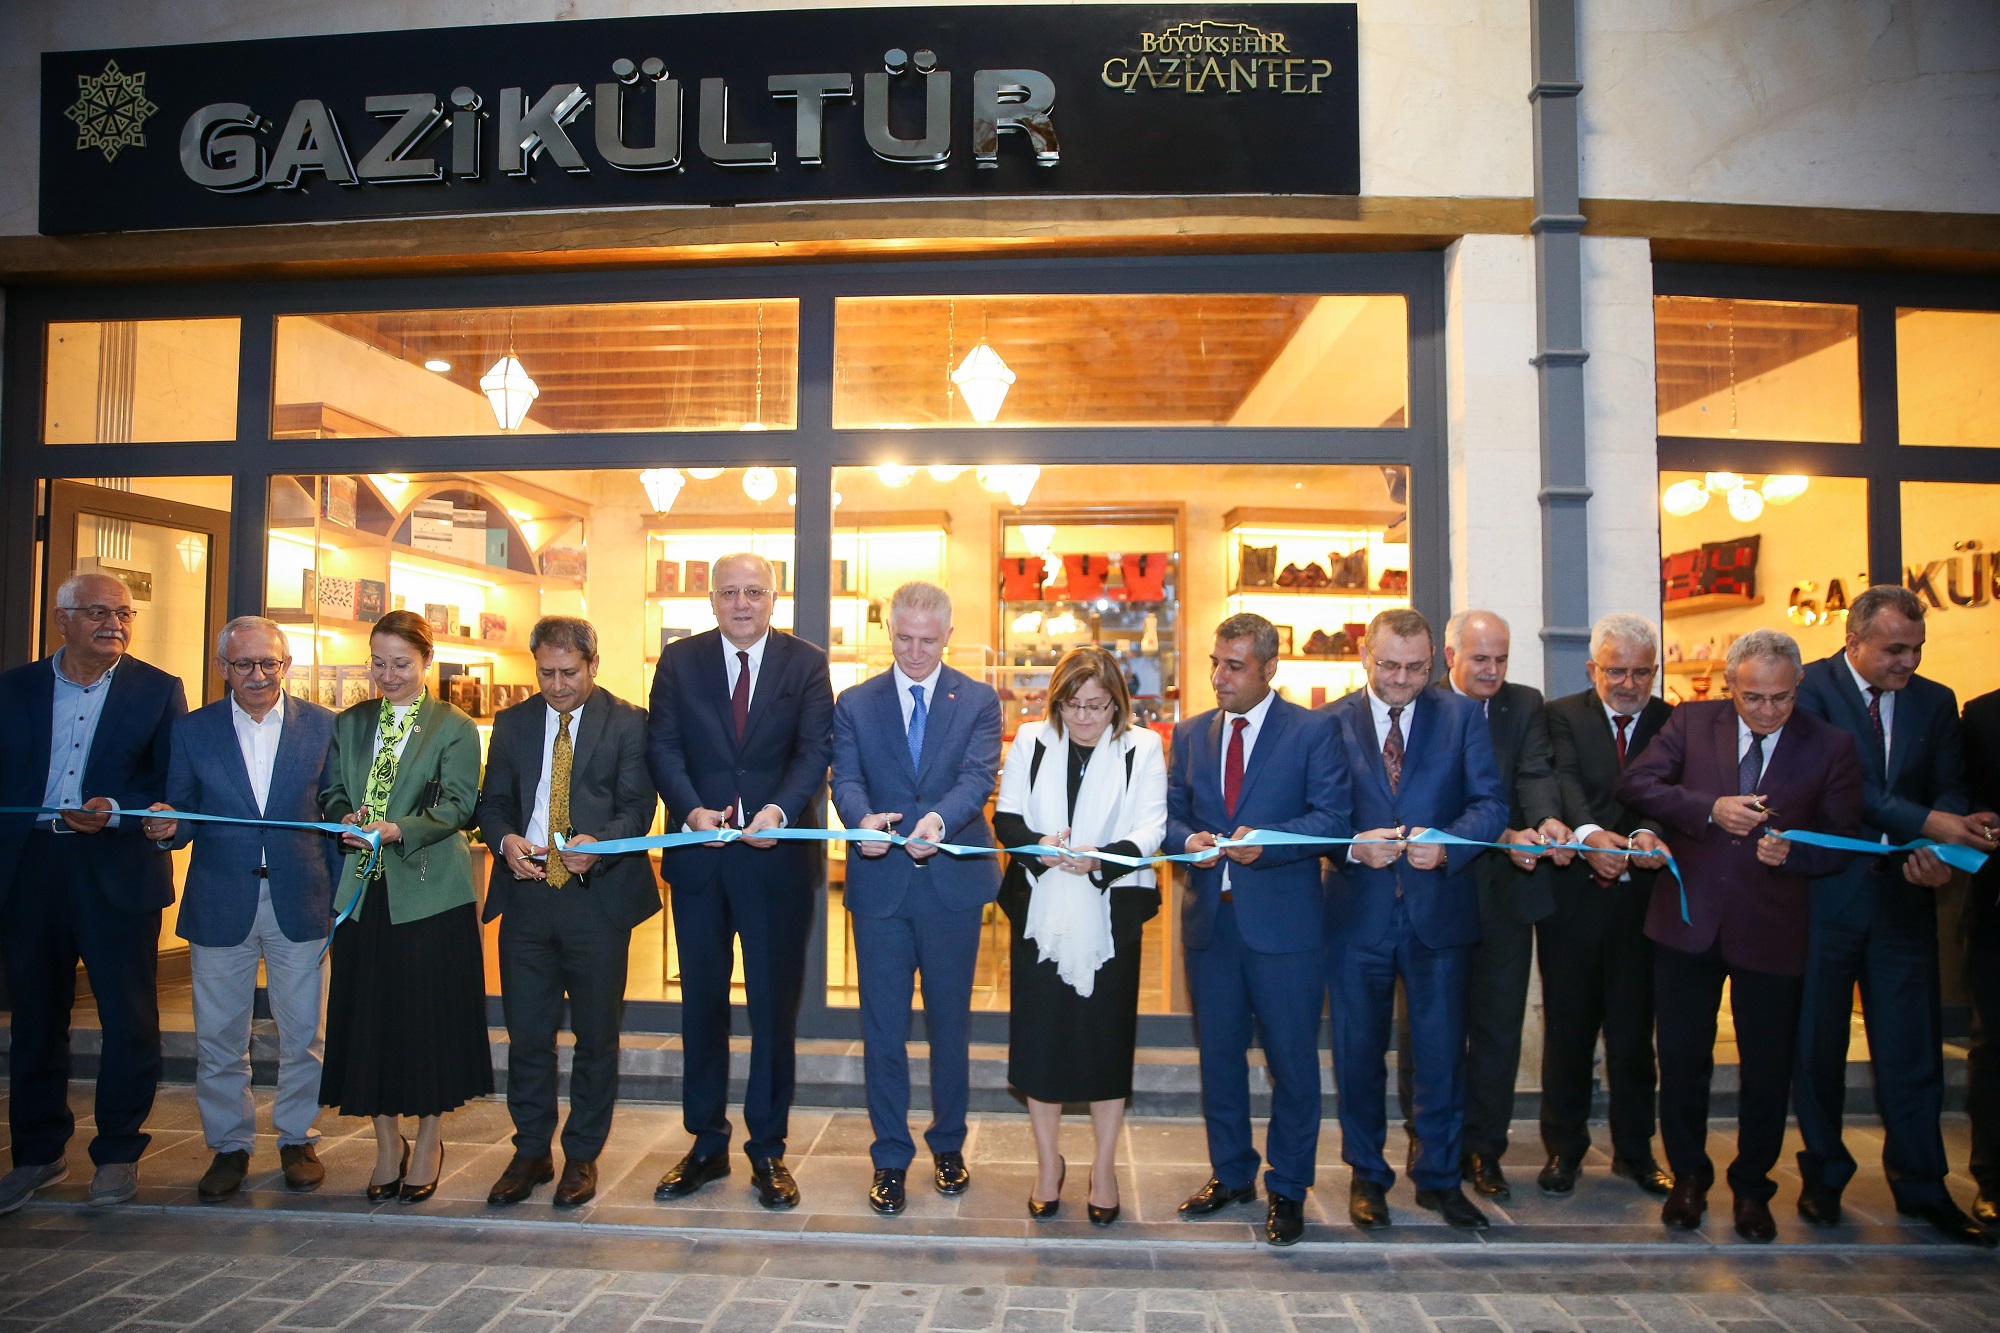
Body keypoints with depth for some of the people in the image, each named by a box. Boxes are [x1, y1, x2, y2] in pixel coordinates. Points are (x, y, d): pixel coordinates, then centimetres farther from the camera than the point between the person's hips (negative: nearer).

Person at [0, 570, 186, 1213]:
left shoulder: (159, 690, 1)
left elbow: (176, 786, -3)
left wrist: (116, 812, -19)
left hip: (117, 870, -2)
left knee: (129, 1019, 2)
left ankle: (119, 1153, 18)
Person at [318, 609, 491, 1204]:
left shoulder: (454, 727, 0)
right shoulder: (349, 724, 15)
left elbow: (457, 804, -8)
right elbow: (331, 791, 13)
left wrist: (399, 830, -23)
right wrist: (347, 818, -9)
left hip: (431, 892, -4)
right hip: (364, 891, 4)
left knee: (431, 1016, 2)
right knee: (367, 1016, 6)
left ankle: (428, 1144, 18)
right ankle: (387, 1144, 22)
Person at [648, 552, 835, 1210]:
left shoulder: (806, 663, 1)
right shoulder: (679, 660, 6)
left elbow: (815, 751, -7)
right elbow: (663, 746, -2)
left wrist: (778, 810, -25)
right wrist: (692, 811, -19)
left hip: (778, 856, -2)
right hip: (699, 858, 2)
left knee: (775, 1005, 7)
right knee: (701, 1002, 12)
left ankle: (768, 1150, 20)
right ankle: (707, 1144, 27)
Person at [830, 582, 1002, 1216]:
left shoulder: (979, 701, 2)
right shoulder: (855, 704, 5)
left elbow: (978, 776, -12)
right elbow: (846, 780, -6)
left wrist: (939, 819, -33)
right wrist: (862, 818, -29)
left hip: (954, 881, 0)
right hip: (879, 884, 0)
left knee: (950, 1022, 13)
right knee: (883, 1027, 7)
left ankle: (948, 1146, 32)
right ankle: (890, 1159, 21)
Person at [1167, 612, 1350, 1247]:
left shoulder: (1312, 731, -3)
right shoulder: (1191, 733, 11)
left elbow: (1332, 817, -10)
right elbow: (1170, 810, 11)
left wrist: (1267, 840, -24)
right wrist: (1188, 839, -11)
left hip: (1283, 920, -4)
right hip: (1210, 916, 4)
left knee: (1292, 1062, 4)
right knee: (1218, 1054, 15)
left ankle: (1287, 1190, 21)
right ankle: (1231, 1174, 32)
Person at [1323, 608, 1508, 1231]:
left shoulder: (1462, 715, 2)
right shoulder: (1330, 722, 0)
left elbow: (1491, 802, -5)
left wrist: (1446, 845, -23)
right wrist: (1353, 846, -22)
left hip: (1440, 908, 0)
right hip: (1358, 912, 0)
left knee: (1442, 1051, 9)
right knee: (1358, 1052, 11)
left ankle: (1439, 1176, 29)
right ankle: (1367, 1176, 29)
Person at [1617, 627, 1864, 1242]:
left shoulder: (1831, 746, -1)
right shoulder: (1691, 722, 1)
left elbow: (1842, 844, -1)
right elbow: (1635, 781, -8)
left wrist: (1791, 852, -21)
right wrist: (1709, 809, -20)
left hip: (1772, 929, 0)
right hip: (1688, 920, 1)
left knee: (1767, 1070, 11)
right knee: (1682, 1059, 11)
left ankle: (1751, 1187, 32)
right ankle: (1688, 1176, 31)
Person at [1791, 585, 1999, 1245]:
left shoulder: (1935, 702, 9)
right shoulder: (1810, 689, -6)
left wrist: (1936, 852, -16)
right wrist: (1924, 823, -23)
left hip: (1903, 893, 4)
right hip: (1824, 890, -3)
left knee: (1912, 1043, 6)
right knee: (1818, 1041, 7)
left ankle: (1921, 1186, 20)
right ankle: (1823, 1177, 22)